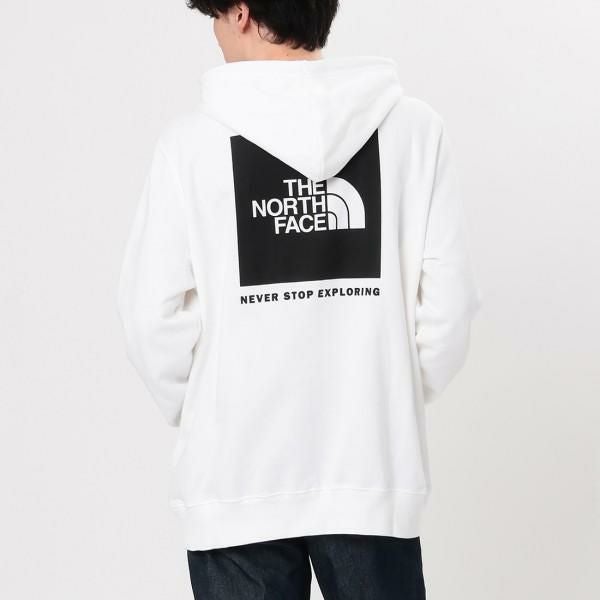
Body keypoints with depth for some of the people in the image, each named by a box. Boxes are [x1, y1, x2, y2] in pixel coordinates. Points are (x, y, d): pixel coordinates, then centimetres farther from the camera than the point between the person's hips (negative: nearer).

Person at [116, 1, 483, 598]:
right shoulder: (413, 128, -3)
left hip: (236, 476, -1)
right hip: (373, 468, 2)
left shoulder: (193, 139, -8)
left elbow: (153, 314, -6)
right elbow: (448, 302, -3)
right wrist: (397, 401, 12)